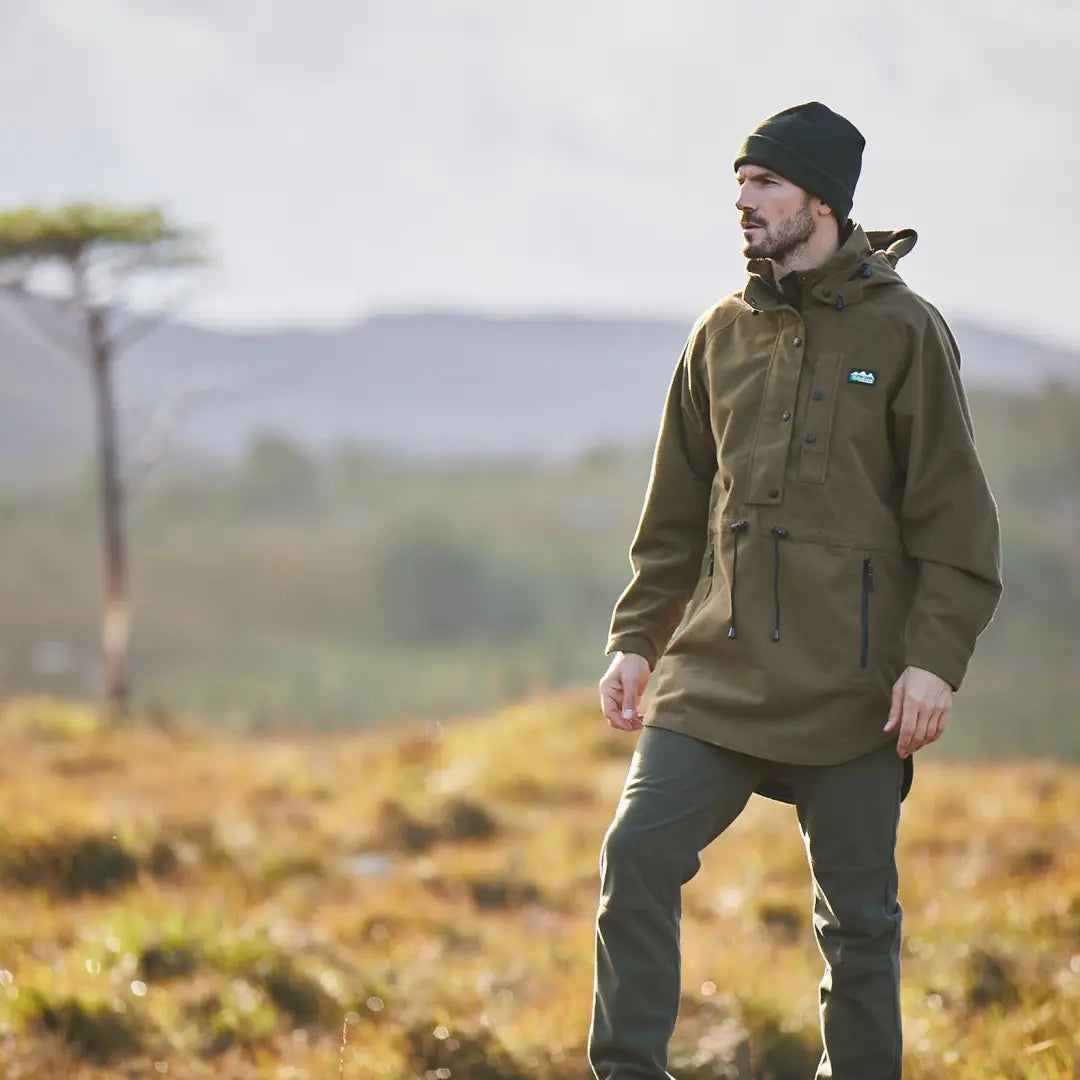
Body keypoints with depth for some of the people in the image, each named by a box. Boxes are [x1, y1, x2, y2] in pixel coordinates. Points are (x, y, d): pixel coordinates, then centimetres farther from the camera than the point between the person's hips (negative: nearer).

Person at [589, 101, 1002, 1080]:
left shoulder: (903, 331, -2)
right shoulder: (723, 336, 10)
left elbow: (954, 519, -4)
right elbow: (675, 515, 17)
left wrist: (935, 657, -12)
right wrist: (637, 640, 9)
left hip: (853, 685, -3)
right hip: (716, 671, 4)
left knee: (858, 915, 4)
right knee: (637, 857, -9)